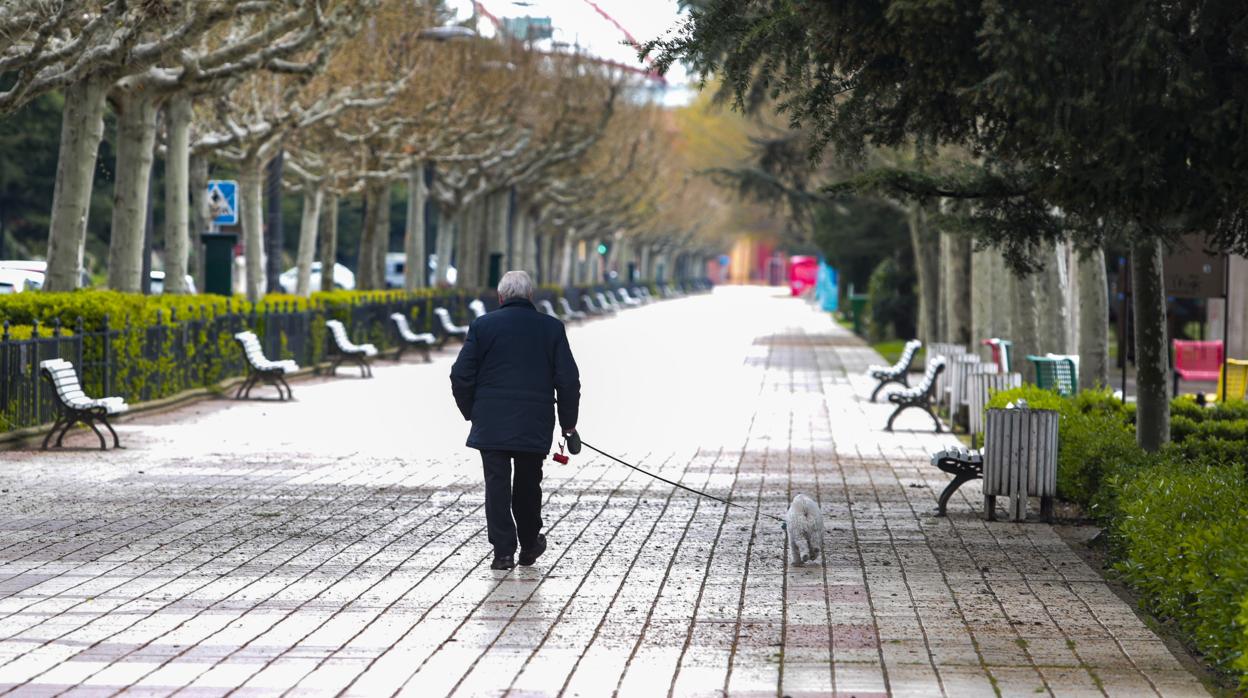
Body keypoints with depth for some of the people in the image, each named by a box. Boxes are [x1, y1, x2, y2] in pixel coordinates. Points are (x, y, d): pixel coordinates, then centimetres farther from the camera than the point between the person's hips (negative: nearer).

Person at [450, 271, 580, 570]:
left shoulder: (483, 325, -1)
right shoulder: (551, 328, 2)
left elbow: (461, 376, -2)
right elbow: (568, 380, 1)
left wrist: (471, 412, 12)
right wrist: (568, 422, 11)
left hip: (491, 425, -1)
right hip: (535, 427, 1)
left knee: (497, 486, 1)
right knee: (528, 486, 15)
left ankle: (503, 551, -5)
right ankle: (529, 547, 28)